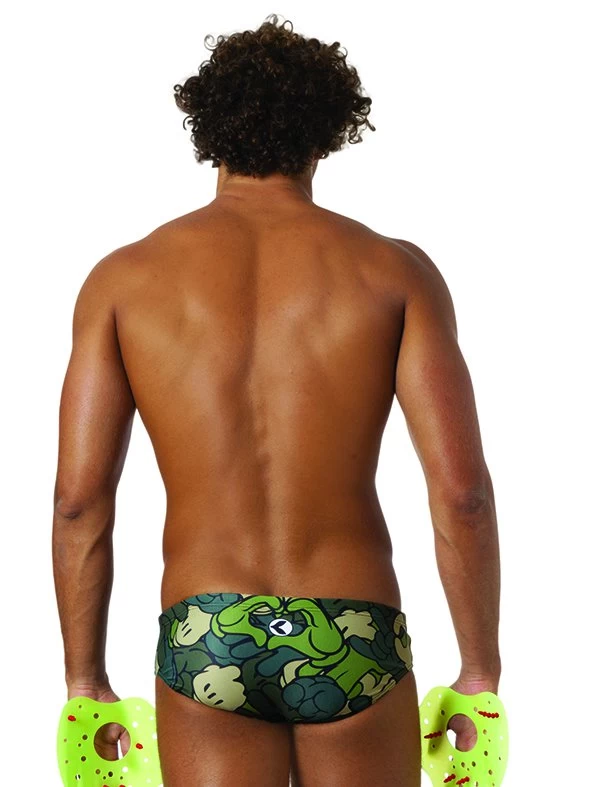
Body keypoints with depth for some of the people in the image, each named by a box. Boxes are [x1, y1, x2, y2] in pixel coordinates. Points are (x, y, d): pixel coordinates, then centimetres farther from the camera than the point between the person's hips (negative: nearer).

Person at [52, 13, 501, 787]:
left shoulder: (124, 277, 1)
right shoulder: (396, 269, -1)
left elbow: (79, 498, -3)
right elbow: (461, 490, -9)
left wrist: (85, 681, 7)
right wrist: (482, 673, 1)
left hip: (205, 643, 0)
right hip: (351, 642, 0)